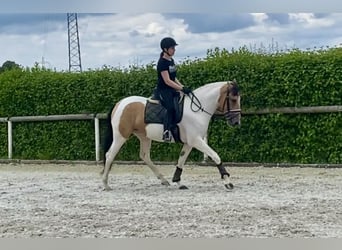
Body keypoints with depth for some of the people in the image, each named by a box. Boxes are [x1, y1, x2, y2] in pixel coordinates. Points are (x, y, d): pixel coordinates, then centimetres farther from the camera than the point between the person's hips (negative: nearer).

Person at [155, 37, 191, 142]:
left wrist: (183, 86, 9)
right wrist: (182, 88, -23)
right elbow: (167, 81, -20)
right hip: (163, 91, -10)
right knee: (171, 108, -30)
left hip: (172, 90, 10)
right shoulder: (162, 62, -13)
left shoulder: (171, 61, 14)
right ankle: (167, 132, -35)